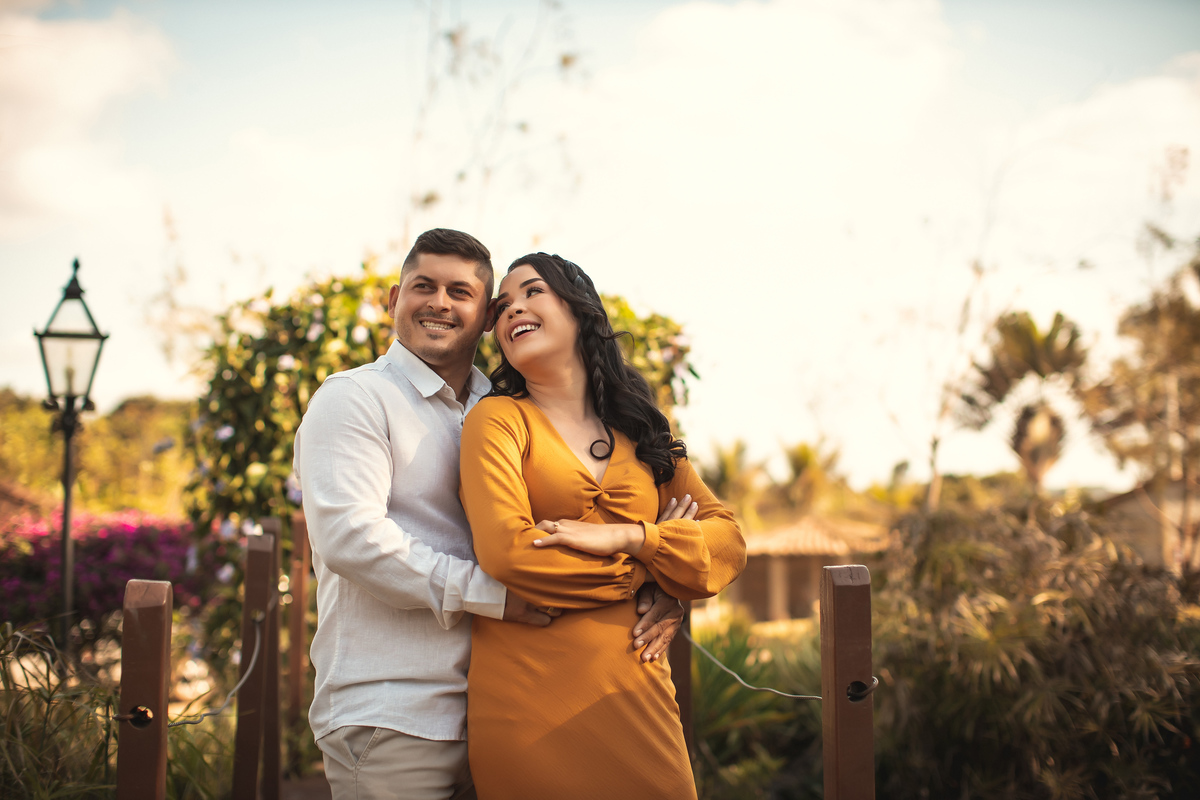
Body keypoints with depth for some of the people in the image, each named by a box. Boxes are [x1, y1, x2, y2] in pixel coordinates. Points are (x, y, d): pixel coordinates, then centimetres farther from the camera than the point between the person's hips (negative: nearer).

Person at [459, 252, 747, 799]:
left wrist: (624, 536, -11)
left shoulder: (638, 432, 13)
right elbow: (505, 550, -13)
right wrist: (645, 564, -4)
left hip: (635, 694, 4)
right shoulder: (498, 419, 0)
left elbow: (727, 539, 6)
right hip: (527, 704, -3)